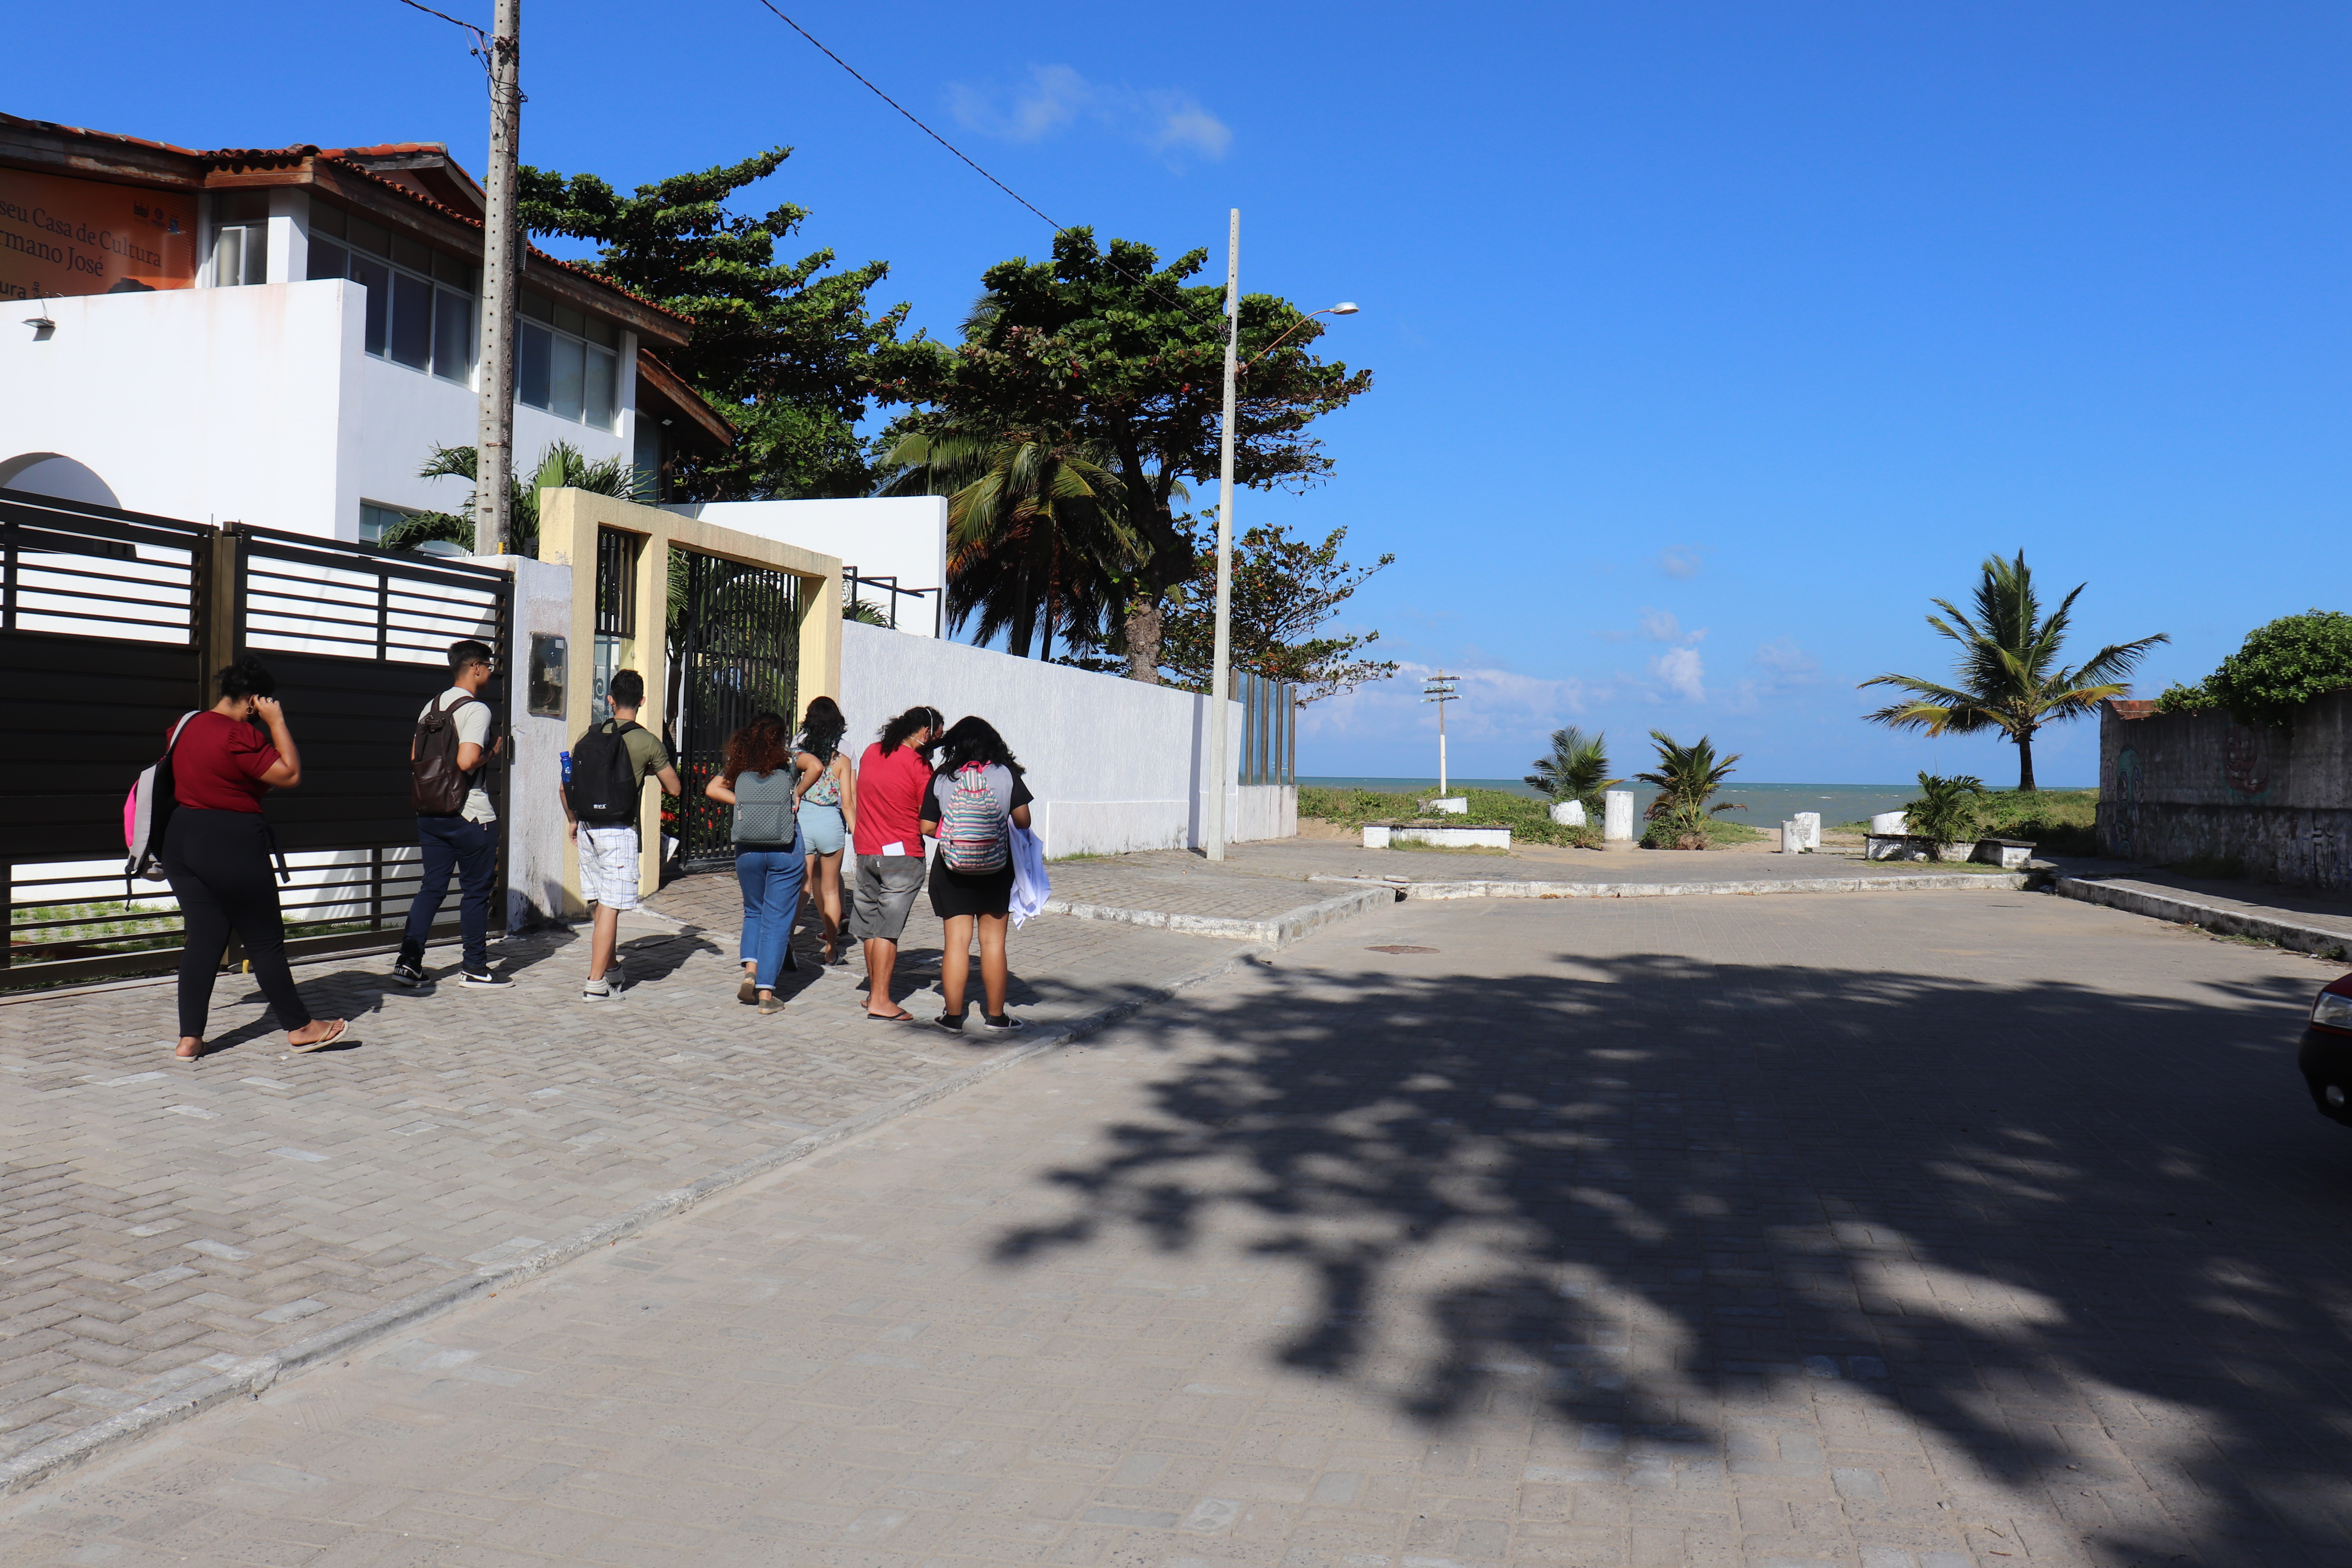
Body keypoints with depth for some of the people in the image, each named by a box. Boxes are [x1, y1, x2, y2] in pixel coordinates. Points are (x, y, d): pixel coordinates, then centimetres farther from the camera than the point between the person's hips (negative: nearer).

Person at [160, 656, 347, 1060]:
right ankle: (299, 1027, 14)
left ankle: (190, 1038, 6)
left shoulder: (188, 727, 10)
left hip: (181, 840, 8)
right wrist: (277, 721, -12)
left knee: (202, 938, 9)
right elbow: (290, 775, -15)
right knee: (266, 940, 3)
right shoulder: (238, 735, -18)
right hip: (233, 845, -8)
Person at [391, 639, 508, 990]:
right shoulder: (476, 710, -14)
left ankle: (409, 960, 4)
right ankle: (475, 969, 10)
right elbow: (467, 761, -25)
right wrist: (492, 752, -7)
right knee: (476, 891, 3)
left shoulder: (432, 707, 11)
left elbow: (415, 757, 14)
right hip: (471, 816, -7)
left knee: (432, 887, 11)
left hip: (430, 813, 7)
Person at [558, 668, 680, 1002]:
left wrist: (574, 822, 23)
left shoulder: (588, 738, 7)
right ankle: (596, 984, -3)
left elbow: (564, 787, 9)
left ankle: (612, 971, 29)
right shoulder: (647, 742, -7)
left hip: (587, 831, 6)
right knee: (610, 907, -3)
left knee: (602, 905, 16)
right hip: (619, 832, -5)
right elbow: (674, 788, -1)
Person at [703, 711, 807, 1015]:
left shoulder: (739, 765, 7)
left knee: (754, 912, 22)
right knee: (777, 919, 4)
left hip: (748, 850, 2)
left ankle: (750, 971, 2)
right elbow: (814, 767, -19)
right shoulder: (789, 761, -1)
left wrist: (743, 803, 1)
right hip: (786, 850, -2)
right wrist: (797, 795, -7)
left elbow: (712, 789, -2)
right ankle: (766, 993, 2)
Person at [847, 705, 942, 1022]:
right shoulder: (917, 765, -12)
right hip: (902, 854, -7)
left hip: (865, 851, 7)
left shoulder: (871, 753, 9)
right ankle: (880, 1001, -3)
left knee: (870, 925, 13)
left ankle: (874, 992, 22)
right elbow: (928, 822, -11)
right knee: (887, 928, -5)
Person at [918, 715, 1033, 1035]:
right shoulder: (1006, 774, -4)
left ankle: (954, 1016, 7)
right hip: (996, 869, 0)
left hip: (951, 869, 0)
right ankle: (995, 1016, 14)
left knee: (956, 941, 4)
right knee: (993, 941, 7)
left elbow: (927, 828, -3)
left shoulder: (941, 777, -3)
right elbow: (1023, 820, -7)